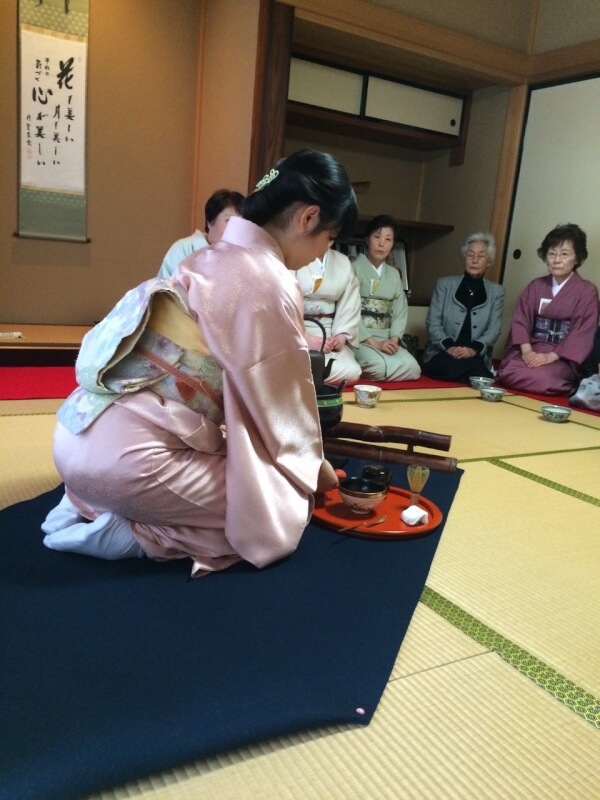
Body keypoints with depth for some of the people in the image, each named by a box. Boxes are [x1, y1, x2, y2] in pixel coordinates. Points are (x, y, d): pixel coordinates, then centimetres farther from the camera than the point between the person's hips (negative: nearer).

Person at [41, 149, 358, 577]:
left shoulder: (210, 258, 15)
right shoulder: (269, 284, -12)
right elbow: (285, 402, -2)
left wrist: (306, 460, 26)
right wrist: (315, 468, 17)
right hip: (128, 457, -9)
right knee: (285, 509, 6)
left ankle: (88, 507, 14)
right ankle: (130, 533, -3)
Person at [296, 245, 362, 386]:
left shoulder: (343, 262, 12)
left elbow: (350, 304, 9)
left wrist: (342, 335, -7)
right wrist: (305, 338, -17)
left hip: (330, 336, 5)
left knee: (352, 372, -21)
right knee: (346, 372, -26)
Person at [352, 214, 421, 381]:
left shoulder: (394, 274, 18)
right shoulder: (354, 268, -1)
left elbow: (400, 311, 11)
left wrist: (394, 339, -9)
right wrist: (373, 342, -17)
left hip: (386, 340, 6)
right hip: (359, 338, -5)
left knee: (411, 368, -22)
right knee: (379, 366, -34)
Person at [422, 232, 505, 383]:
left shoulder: (496, 291, 14)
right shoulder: (444, 284, 11)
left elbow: (494, 329, 3)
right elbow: (432, 323, 2)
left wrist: (474, 349, -19)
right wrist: (449, 346, -18)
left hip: (476, 358, 1)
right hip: (441, 355, -1)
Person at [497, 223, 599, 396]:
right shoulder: (535, 286, 12)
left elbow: (583, 333, -8)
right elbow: (521, 319, 4)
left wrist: (550, 356, -20)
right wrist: (526, 350, -15)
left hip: (562, 358, -3)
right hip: (531, 350, 3)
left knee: (539, 378, -34)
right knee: (507, 373, -28)